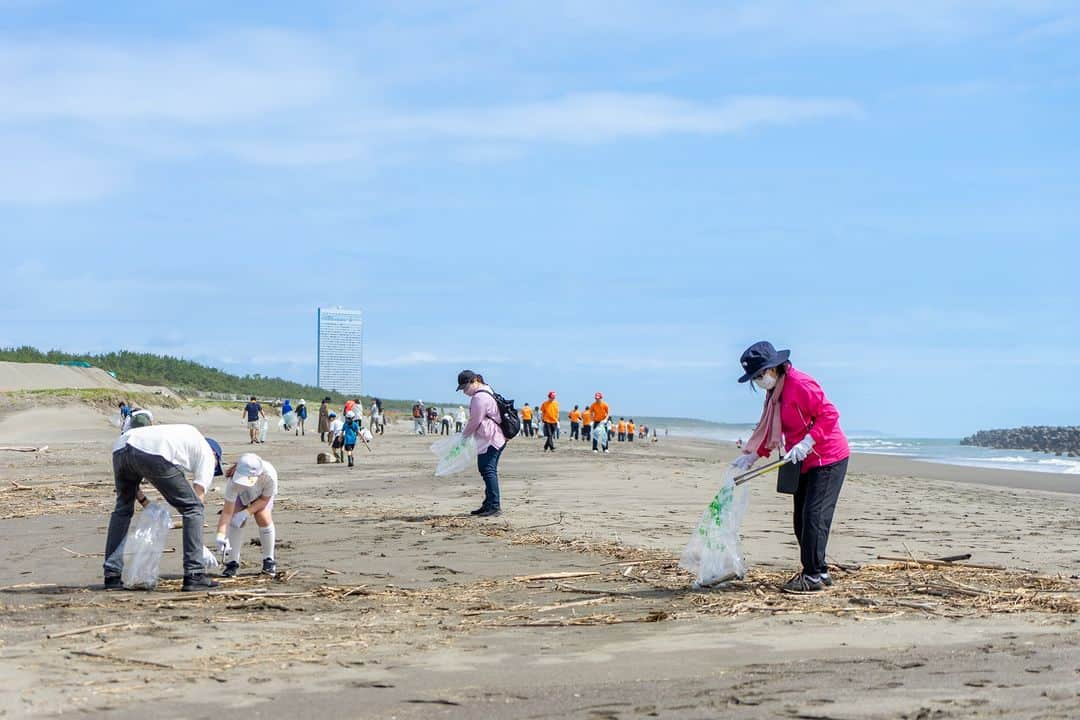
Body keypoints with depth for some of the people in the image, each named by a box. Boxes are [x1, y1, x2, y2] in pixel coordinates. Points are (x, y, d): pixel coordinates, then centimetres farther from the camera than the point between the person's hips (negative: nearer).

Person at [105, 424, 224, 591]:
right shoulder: (207, 454, 24)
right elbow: (198, 495, 15)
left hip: (120, 447, 7)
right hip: (153, 454, -7)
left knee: (123, 509, 27)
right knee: (192, 507, 8)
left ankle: (112, 577, 24)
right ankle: (194, 576, 4)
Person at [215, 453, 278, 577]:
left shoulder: (269, 475, -43)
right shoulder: (234, 481, -42)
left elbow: (265, 499, -23)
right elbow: (227, 512, -39)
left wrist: (246, 512, -34)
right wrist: (221, 535, -50)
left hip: (262, 495, 0)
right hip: (240, 495, 0)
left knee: (264, 518, -21)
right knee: (236, 521, -21)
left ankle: (268, 560, -1)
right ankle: (232, 562, -7)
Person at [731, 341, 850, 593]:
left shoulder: (800, 384, -20)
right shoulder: (774, 392, 10)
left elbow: (829, 414, -22)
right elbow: (769, 431, 17)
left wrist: (806, 443, -27)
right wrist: (751, 456, 8)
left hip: (828, 458, -10)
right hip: (806, 463, 10)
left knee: (814, 516, -12)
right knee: (801, 518, 10)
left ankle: (815, 575, -8)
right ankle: (818, 572, 17)